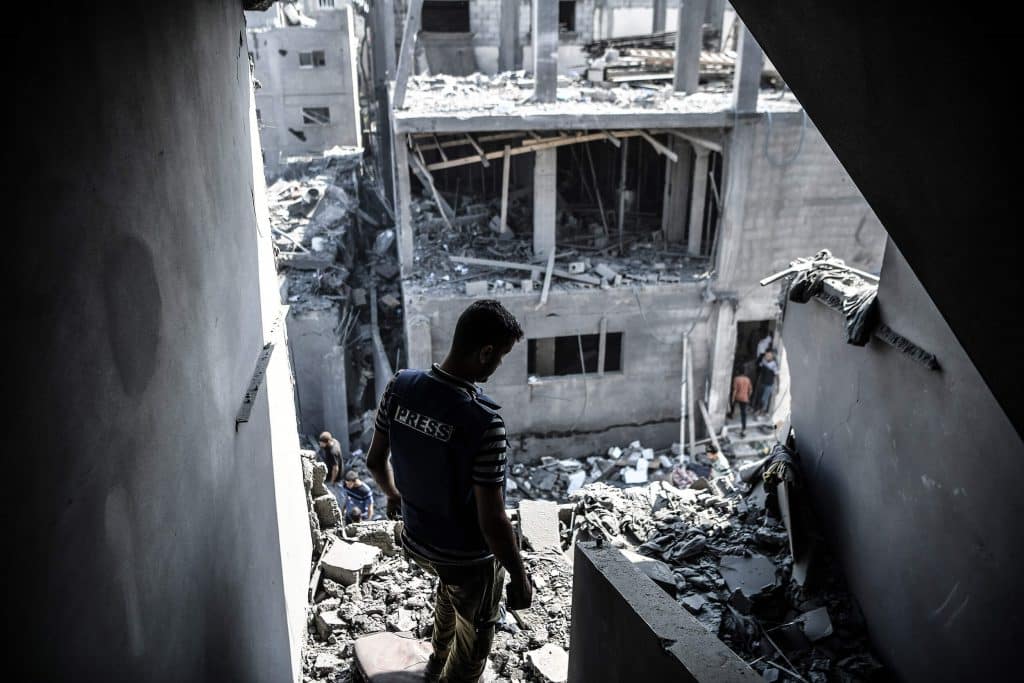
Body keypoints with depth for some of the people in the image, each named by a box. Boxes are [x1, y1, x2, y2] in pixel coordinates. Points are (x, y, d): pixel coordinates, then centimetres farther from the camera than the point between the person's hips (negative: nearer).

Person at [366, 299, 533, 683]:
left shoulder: (400, 387, -14)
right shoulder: (483, 421, -33)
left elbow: (375, 459, 1)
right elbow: (491, 519, -28)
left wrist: (393, 495, 21)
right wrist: (520, 576, -12)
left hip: (416, 540, 7)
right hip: (469, 556, -7)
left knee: (449, 584, 38)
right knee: (474, 636, 23)